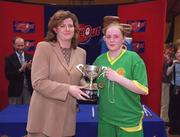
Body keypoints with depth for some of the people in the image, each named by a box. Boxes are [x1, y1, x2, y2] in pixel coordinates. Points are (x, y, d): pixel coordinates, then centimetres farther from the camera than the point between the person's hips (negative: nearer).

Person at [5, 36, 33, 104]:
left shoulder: (30, 57, 6)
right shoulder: (9, 58, -1)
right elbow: (8, 75, -9)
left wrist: (29, 68, -16)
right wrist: (20, 69, -20)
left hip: (29, 89, 2)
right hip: (15, 90, -2)